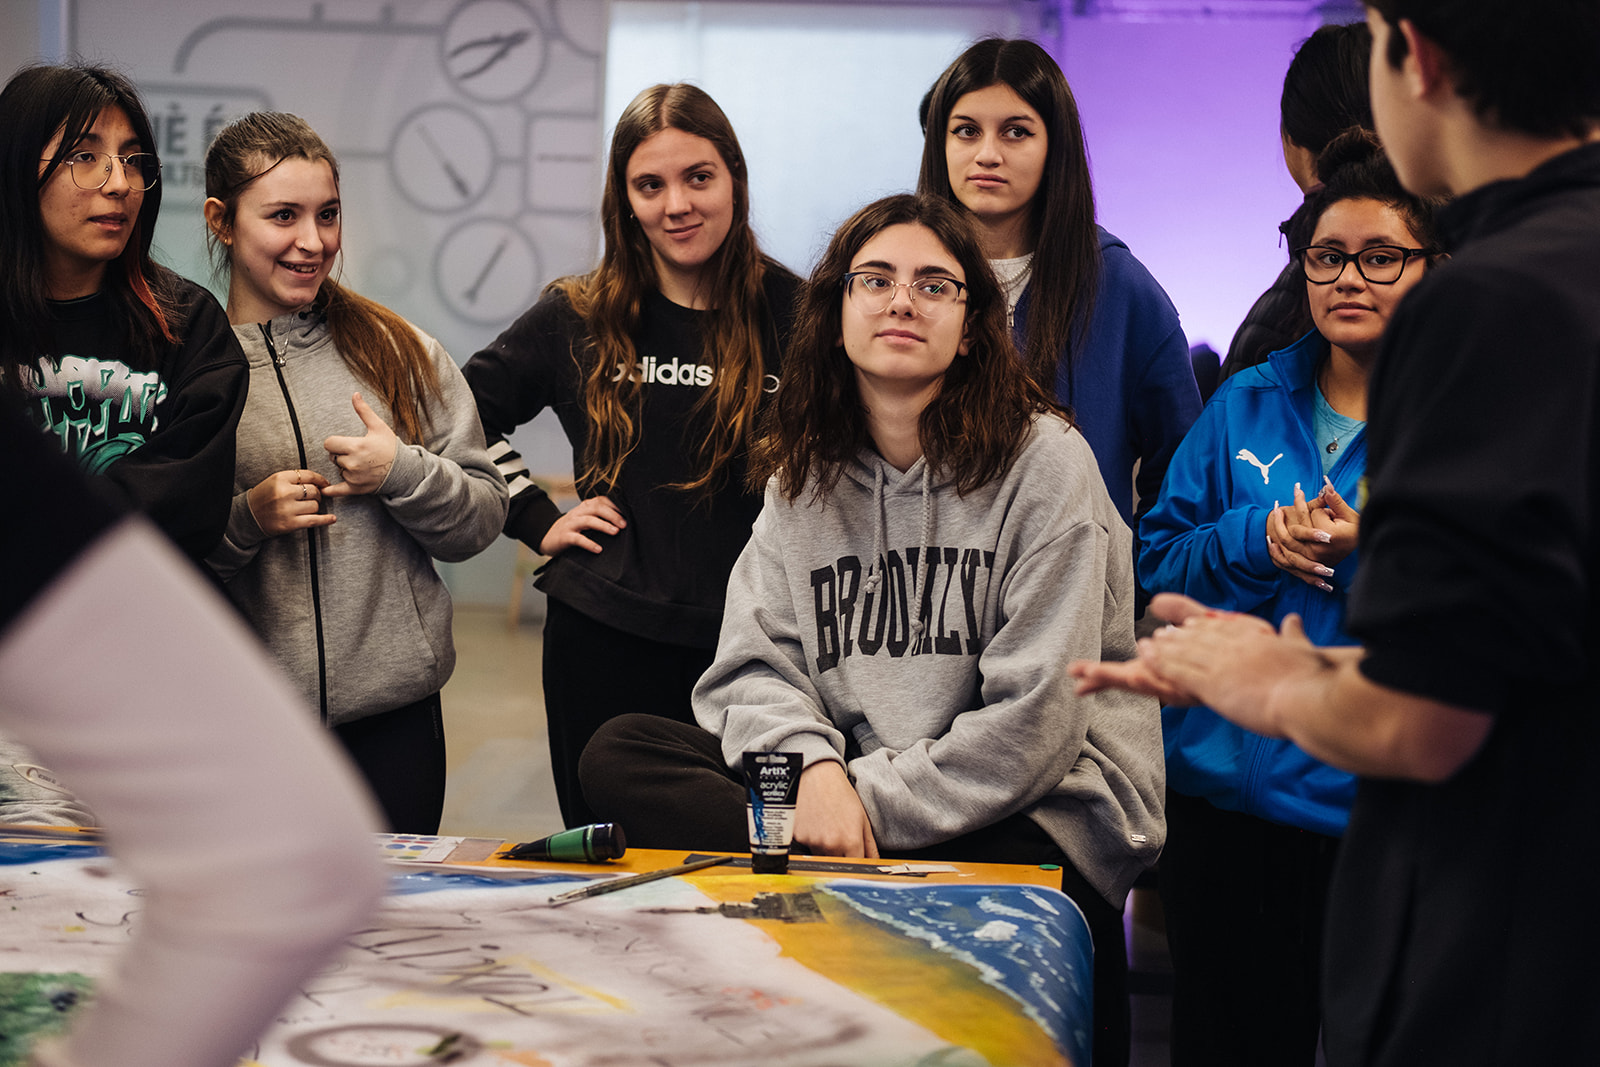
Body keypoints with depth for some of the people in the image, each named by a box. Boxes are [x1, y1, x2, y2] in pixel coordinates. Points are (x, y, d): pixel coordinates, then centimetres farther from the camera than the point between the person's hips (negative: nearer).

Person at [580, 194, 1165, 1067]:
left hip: (1032, 814, -6)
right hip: (847, 789, 6)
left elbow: (1032, 722, -12)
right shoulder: (803, 475, 11)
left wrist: (872, 801, -15)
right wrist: (813, 764, -18)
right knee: (617, 755, -13)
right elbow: (754, 666, 3)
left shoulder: (1043, 461, -6)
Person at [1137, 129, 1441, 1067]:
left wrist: (1374, 554, -22)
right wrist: (1254, 540, -11)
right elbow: (1157, 562, 7)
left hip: (1382, 813, -3)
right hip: (1225, 795, 4)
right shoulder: (1246, 406, 9)